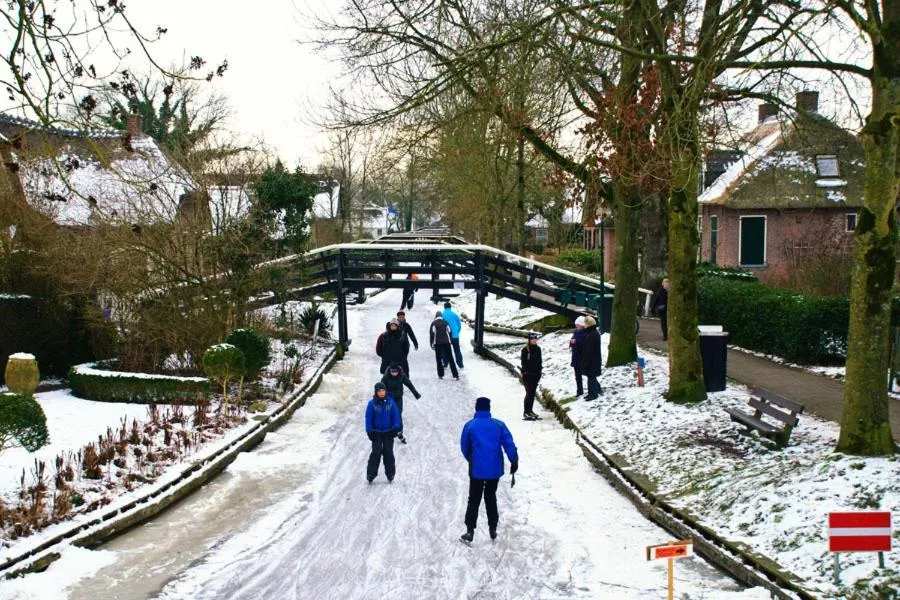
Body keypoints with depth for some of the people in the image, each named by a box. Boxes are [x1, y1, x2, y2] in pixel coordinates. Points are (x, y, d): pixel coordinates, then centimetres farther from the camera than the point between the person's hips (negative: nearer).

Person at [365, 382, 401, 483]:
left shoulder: (390, 402, -3)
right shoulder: (372, 404, -7)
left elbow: (396, 415, 2)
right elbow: (368, 418, -4)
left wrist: (395, 428, -5)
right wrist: (370, 431, -7)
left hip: (388, 432, 1)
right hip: (376, 432, -1)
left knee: (388, 452, 6)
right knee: (376, 453, -4)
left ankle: (390, 474, 15)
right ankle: (371, 474, 1)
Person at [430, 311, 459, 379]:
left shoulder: (434, 323, -1)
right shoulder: (445, 322, 5)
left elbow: (431, 334, -4)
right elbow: (449, 332, 7)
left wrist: (432, 344, 0)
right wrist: (449, 341, 17)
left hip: (437, 343, -2)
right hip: (446, 342, 2)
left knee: (439, 359, 8)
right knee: (450, 359, 4)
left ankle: (440, 375, 6)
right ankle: (455, 375, 0)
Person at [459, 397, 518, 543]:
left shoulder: (470, 426, -5)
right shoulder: (499, 425, -2)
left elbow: (464, 447, 6)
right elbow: (509, 444, -8)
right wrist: (514, 461, -2)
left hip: (477, 470, -2)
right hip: (495, 469, 2)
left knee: (474, 500, 7)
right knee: (491, 498, 18)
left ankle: (470, 531, 2)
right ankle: (493, 529, 21)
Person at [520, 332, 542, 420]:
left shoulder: (538, 349, 10)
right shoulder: (525, 350, -9)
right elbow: (524, 362, -9)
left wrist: (539, 371, 11)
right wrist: (526, 371, -15)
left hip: (536, 374, 6)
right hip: (527, 374, -6)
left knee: (533, 393, 12)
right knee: (529, 393, -7)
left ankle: (530, 410, 21)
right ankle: (526, 413, -4)